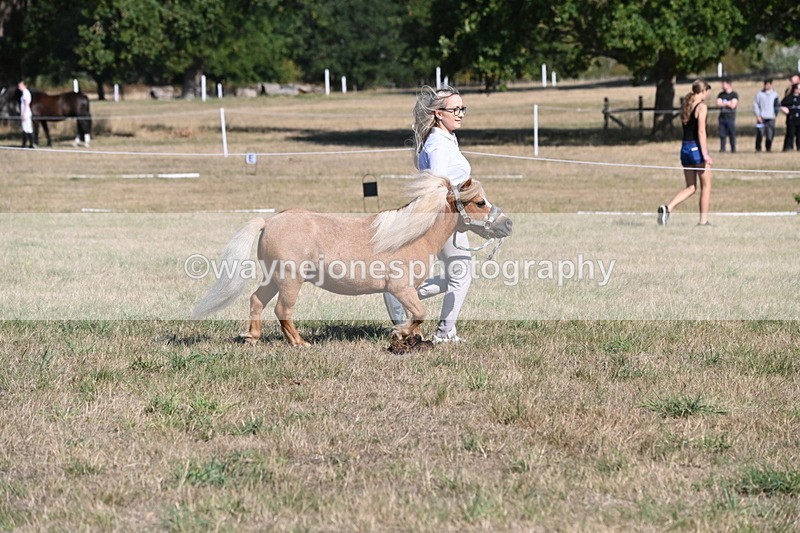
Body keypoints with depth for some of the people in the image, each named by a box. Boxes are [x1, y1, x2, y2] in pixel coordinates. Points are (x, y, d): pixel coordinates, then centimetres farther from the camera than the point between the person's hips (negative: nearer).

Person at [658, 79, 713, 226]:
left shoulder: (686, 106, 12)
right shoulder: (702, 107, -10)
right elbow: (701, 131, -17)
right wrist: (705, 154, -18)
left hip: (685, 148, 7)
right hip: (697, 148, -7)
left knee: (690, 187, 12)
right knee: (706, 186, 6)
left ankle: (667, 208, -7)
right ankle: (703, 220, 9)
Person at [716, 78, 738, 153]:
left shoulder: (734, 94, -1)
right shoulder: (721, 95, 13)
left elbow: (733, 105, -10)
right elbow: (718, 104, 1)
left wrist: (723, 103, -2)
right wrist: (727, 103, -7)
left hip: (730, 117, -4)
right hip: (722, 116, 4)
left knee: (732, 134, -3)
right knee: (722, 134, 2)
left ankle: (733, 149, 3)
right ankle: (722, 148, 8)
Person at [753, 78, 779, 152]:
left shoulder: (774, 94, 10)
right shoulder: (759, 94, 4)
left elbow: (777, 105, 14)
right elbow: (755, 105, 3)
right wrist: (758, 116, -6)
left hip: (771, 118, 2)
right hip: (761, 118, -2)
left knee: (770, 134, -2)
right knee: (760, 134, -8)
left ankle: (768, 148, 11)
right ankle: (758, 148, 1)